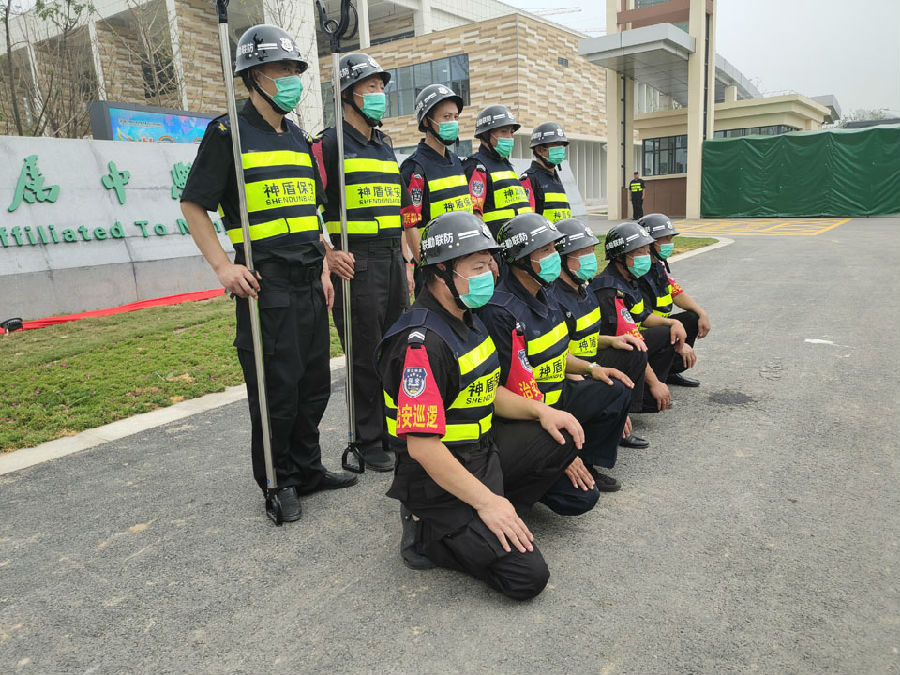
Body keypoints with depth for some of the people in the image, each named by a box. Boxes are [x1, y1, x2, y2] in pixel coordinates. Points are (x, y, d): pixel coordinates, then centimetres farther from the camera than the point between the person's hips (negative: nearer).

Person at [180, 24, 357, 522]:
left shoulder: (299, 139, 18)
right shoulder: (228, 132, -3)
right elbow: (193, 205, -5)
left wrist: (323, 267, 14)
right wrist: (223, 266, -15)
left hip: (309, 279, 7)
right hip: (263, 280, -7)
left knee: (314, 381, 12)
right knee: (276, 386, -1)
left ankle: (307, 469, 28)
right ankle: (277, 483, 17)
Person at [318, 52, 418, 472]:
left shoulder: (385, 146, 19)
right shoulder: (331, 144, -3)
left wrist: (406, 262, 18)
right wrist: (328, 255, -19)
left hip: (393, 260, 7)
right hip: (357, 264, -7)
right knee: (366, 358, 0)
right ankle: (369, 443, 14)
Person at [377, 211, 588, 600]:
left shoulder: (467, 319, 6)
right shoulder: (422, 342, -26)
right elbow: (422, 445, -28)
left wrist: (540, 411, 1)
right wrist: (486, 501, -24)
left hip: (481, 448, 10)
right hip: (438, 476, -9)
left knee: (563, 437, 8)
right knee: (527, 577, -13)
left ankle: (493, 522, 8)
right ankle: (428, 532, 5)